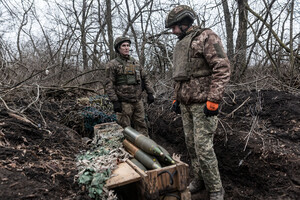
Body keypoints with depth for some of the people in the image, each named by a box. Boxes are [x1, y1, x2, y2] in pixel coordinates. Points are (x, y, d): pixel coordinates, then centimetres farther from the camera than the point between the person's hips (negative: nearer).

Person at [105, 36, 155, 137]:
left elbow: (145, 78, 17)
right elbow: (109, 85, -9)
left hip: (138, 101, 5)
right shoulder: (112, 64, -3)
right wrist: (114, 101, -16)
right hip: (124, 103, -5)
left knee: (141, 126, 10)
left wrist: (150, 93, 8)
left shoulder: (135, 62, 14)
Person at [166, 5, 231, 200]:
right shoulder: (180, 45, 19)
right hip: (185, 104, 8)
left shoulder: (206, 37, -6)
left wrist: (213, 99, -21)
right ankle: (199, 179, 27)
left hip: (203, 103, -8)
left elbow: (223, 68, -15)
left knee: (203, 146, -7)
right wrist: (176, 98, 19)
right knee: (191, 144, 11)